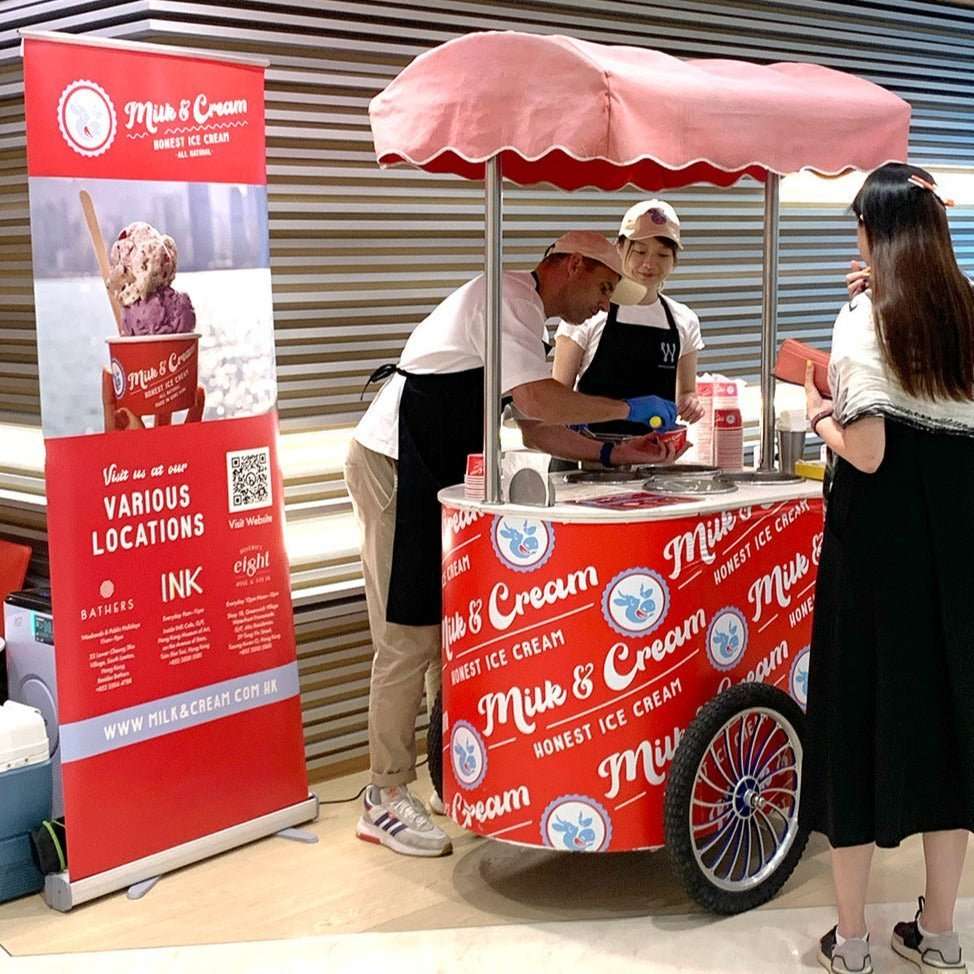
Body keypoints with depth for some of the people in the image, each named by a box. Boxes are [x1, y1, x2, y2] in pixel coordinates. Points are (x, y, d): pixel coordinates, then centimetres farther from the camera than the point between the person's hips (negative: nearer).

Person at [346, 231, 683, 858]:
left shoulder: (525, 313, 19)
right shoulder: (510, 298, -13)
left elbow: (538, 429, 17)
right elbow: (537, 402, -27)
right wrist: (628, 408, -15)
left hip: (434, 475, 11)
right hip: (395, 466, -11)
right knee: (410, 639, -7)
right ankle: (387, 802, 1)